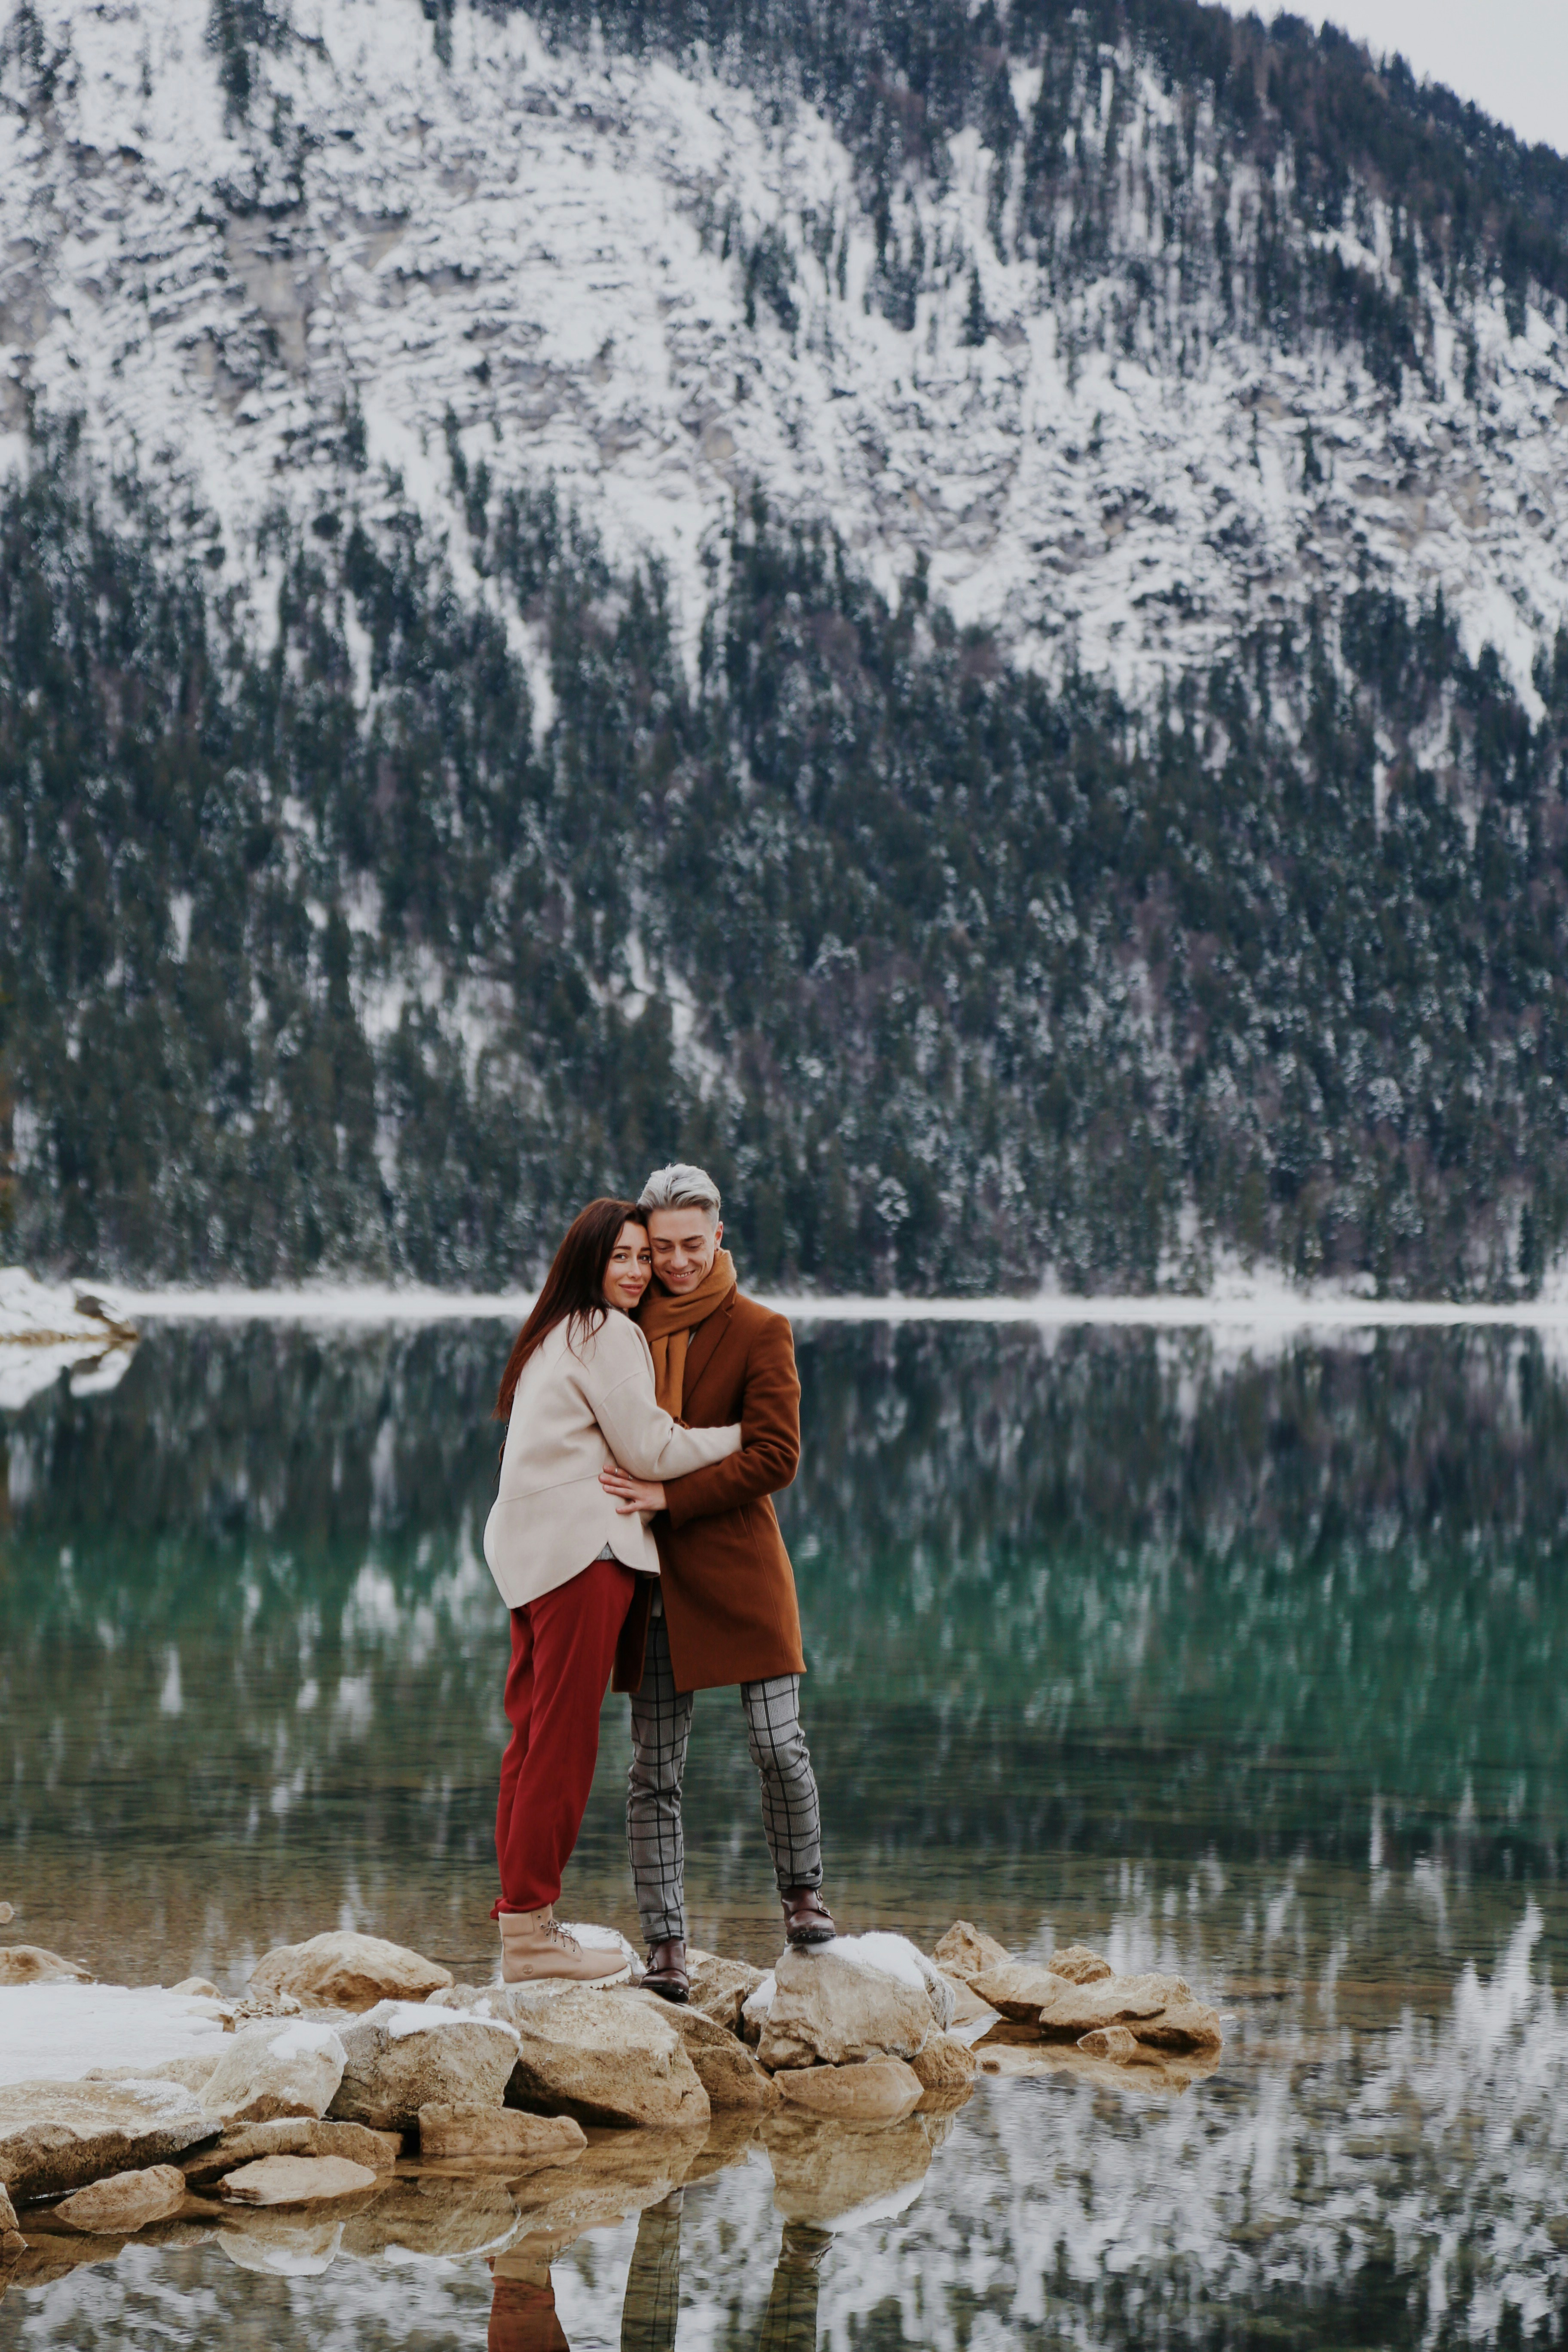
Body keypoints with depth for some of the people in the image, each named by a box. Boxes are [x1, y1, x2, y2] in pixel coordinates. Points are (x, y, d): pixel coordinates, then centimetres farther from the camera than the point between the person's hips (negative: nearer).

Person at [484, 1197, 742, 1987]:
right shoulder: (608, 1334, -6)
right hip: (581, 1549, -10)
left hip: (529, 1552, 10)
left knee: (536, 1736, 10)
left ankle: (521, 1918, 12)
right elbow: (650, 1449, -6)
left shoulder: (552, 1336, 23)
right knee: (564, 1740, -9)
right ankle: (530, 1929, -9)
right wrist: (743, 1434, 3)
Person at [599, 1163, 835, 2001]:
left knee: (778, 1747, -7)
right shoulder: (627, 1327, 10)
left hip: (737, 1569, -3)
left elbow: (774, 1457, -10)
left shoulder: (759, 1333, -2)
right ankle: (665, 1948, 4)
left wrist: (669, 1497, -16)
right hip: (652, 1577, 3)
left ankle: (802, 1893, 19)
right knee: (653, 1770, 0)